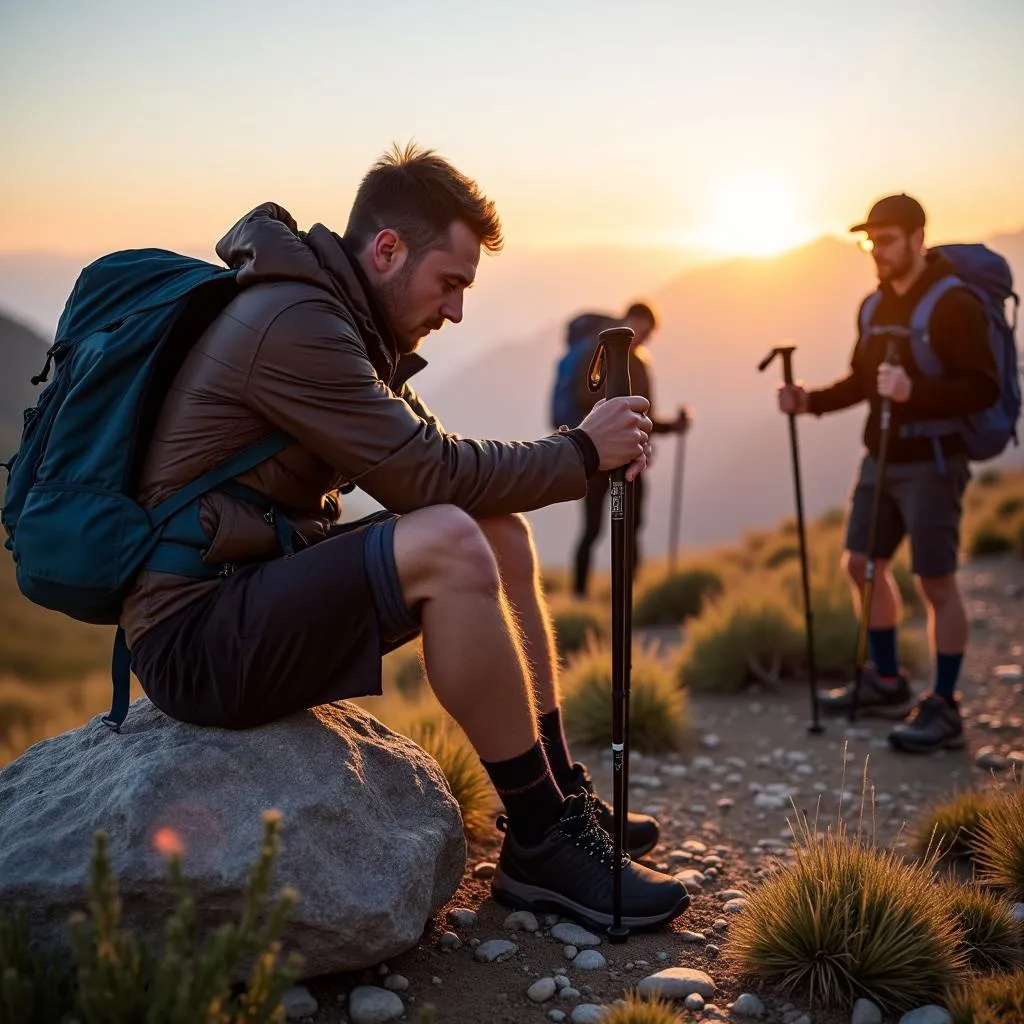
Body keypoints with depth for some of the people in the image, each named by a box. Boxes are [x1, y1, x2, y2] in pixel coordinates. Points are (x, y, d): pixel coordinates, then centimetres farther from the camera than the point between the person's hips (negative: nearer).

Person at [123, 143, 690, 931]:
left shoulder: (338, 319, 12)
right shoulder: (291, 324, -19)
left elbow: (426, 457, 9)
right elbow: (424, 473, -22)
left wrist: (582, 454, -4)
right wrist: (581, 452, -10)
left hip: (260, 583, 10)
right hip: (195, 634, -10)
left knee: (500, 532, 5)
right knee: (449, 545, -29)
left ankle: (561, 796, 9)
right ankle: (540, 844, -15)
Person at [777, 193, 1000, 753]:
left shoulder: (954, 303, -13)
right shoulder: (875, 305, 10)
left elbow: (984, 388, -20)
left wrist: (915, 391, -34)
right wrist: (810, 400, 2)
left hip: (931, 463, -8)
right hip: (880, 458, 8)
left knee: (936, 581, -3)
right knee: (863, 564, 13)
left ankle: (942, 708, 8)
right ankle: (886, 682, 29)